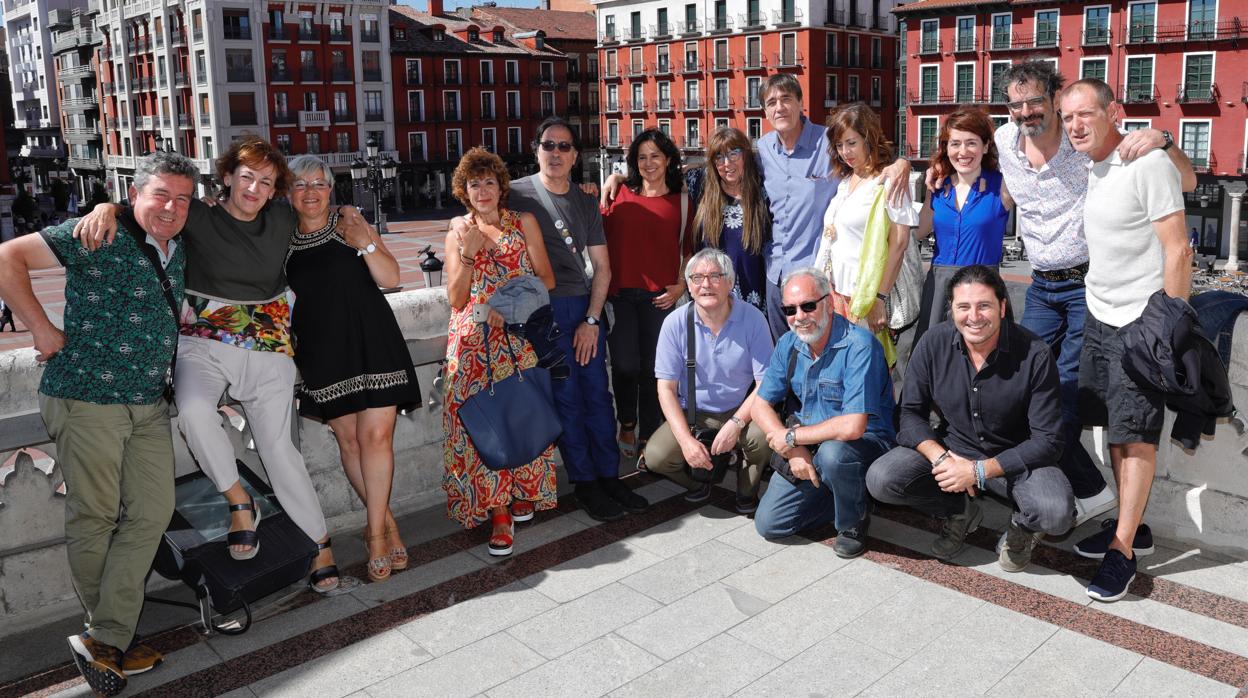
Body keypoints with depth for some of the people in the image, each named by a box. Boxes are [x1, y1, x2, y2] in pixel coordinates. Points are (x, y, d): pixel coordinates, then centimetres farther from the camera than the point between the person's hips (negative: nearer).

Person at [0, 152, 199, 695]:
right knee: (95, 519, 3)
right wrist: (44, 330, -13)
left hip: (149, 405, 7)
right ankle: (107, 634, 21)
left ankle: (105, 640, 9)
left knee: (153, 512, 2)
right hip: (86, 400, -7)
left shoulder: (179, 251, 11)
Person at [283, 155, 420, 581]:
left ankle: (376, 533, -2)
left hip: (369, 341, -2)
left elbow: (391, 278, -1)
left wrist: (366, 245, -15)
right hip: (322, 350, 3)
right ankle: (385, 523, 16)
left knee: (376, 435, -10)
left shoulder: (352, 226, 3)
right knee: (348, 439, 2)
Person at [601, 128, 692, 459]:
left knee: (652, 368, 4)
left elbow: (688, 248, 11)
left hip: (659, 296, 0)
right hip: (620, 294, 0)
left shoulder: (681, 202, 8)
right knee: (625, 365, -2)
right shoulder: (620, 195, 6)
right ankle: (627, 424, 25)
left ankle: (648, 437, 17)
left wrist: (681, 285, 0)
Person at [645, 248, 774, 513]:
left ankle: (747, 492, 2)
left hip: (740, 411, -1)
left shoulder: (752, 318, -11)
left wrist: (736, 424, -25)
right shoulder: (675, 323, -9)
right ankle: (697, 482, 13)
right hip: (692, 414, 1)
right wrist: (686, 440, -19)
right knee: (656, 456, -24)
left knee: (763, 435, -33)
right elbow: (666, 388, -7)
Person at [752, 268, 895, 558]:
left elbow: (853, 427, -32)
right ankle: (849, 496, 16)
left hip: (866, 444, -6)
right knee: (768, 524, -3)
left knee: (832, 452, -40)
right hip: (808, 448, 6)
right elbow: (760, 406, 2)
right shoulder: (788, 345, -1)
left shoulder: (858, 345, -24)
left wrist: (791, 436, -19)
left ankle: (853, 523, -8)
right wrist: (793, 450, -14)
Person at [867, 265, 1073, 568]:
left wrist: (979, 471, -26)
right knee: (880, 480, -21)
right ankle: (960, 512, 8)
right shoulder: (934, 344, -12)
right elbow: (911, 413, -4)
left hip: (1015, 460, -3)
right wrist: (940, 458, -24)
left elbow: (1047, 441, -18)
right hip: (953, 448, 3)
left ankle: (1023, 525, 7)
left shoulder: (1035, 355, -20)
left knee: (1056, 514, -33)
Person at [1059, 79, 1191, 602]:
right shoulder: (1085, 169, 9)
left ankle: (1122, 550, 3)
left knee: (1136, 436, -3)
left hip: (1141, 323, -8)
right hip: (1098, 319, 8)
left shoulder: (1148, 164, -15)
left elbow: (1178, 250, -16)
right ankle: (1128, 524, 25)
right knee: (1114, 429, 12)